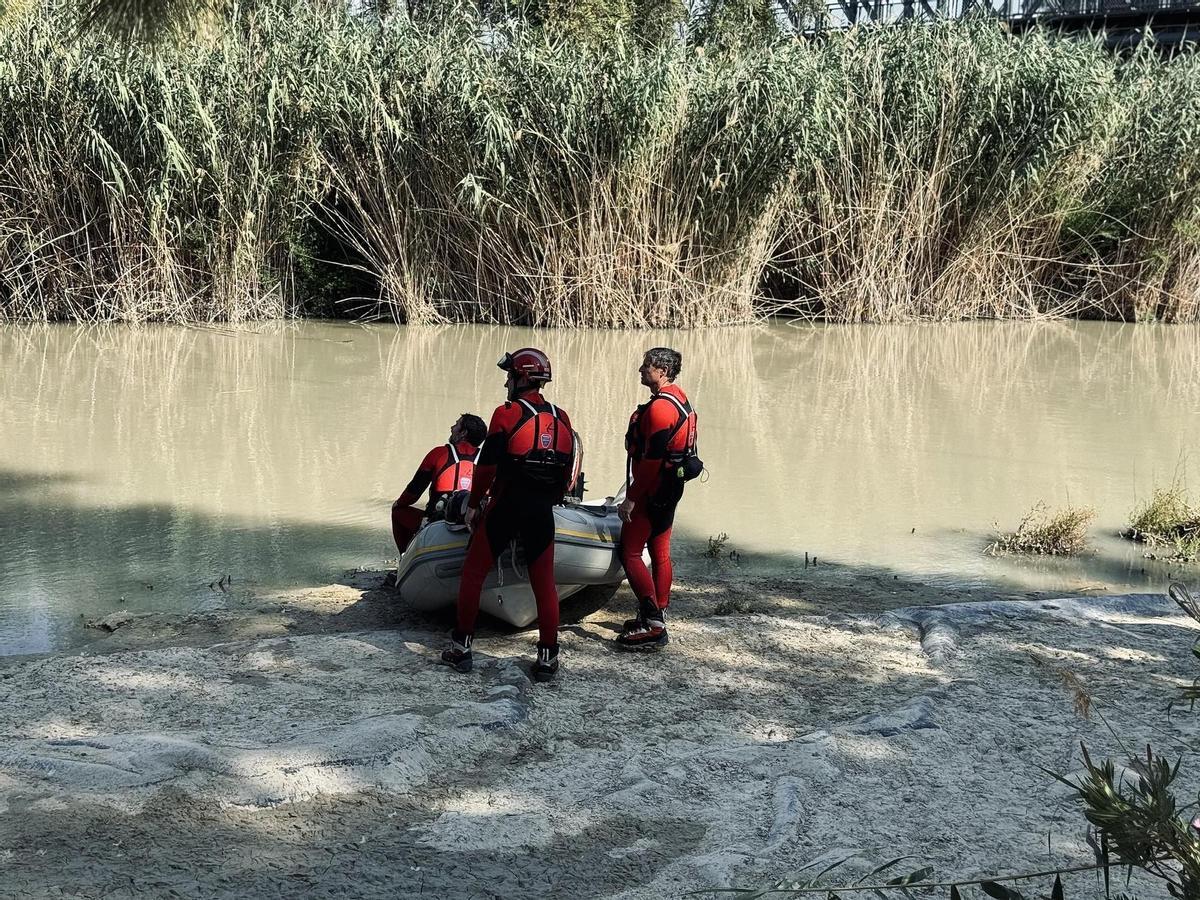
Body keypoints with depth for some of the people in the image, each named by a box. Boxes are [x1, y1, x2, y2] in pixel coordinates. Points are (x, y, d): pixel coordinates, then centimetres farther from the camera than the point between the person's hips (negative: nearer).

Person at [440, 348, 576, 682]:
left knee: (473, 573, 9)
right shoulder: (561, 418, 7)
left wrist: (473, 503, 2)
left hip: (505, 507, -4)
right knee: (544, 582, 8)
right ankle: (547, 657, 7)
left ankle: (461, 647, 10)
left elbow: (487, 467, -10)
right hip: (542, 513, 4)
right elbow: (567, 471, 12)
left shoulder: (507, 414, -8)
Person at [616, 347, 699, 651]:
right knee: (659, 551, 15)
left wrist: (631, 498, -21)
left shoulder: (661, 407, -20)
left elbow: (652, 459, -24)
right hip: (671, 486, 10)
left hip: (654, 489, -10)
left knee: (629, 552, -8)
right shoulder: (679, 398, 13)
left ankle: (652, 625, -12)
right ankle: (657, 617, 23)